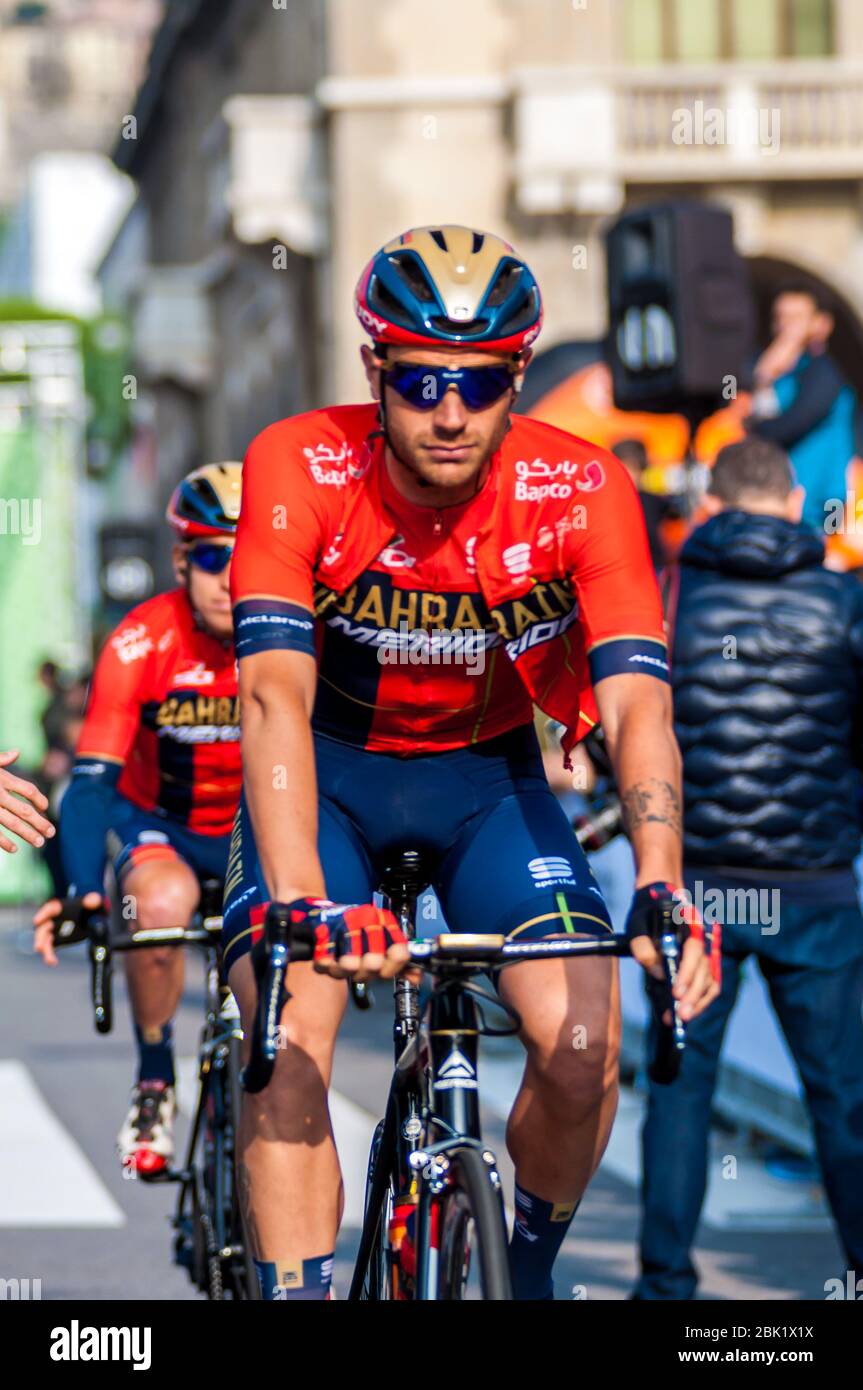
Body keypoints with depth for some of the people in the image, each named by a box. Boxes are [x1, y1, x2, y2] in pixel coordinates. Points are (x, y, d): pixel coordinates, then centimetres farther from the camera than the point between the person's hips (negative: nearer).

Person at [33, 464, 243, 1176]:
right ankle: (154, 1083, -11)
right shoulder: (142, 642, -26)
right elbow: (93, 779, -30)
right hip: (159, 821, -1)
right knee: (163, 901, -34)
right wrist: (81, 893, -45)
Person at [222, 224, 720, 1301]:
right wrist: (302, 900, -51)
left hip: (486, 774, 1)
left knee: (584, 1043, -16)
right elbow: (274, 694, -37)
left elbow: (636, 704, -29)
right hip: (329, 769, -1)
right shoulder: (298, 471, -26)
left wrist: (660, 890, -46)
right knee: (285, 1047, -23)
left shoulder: (581, 493, -23)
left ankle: (527, 1270, 11)